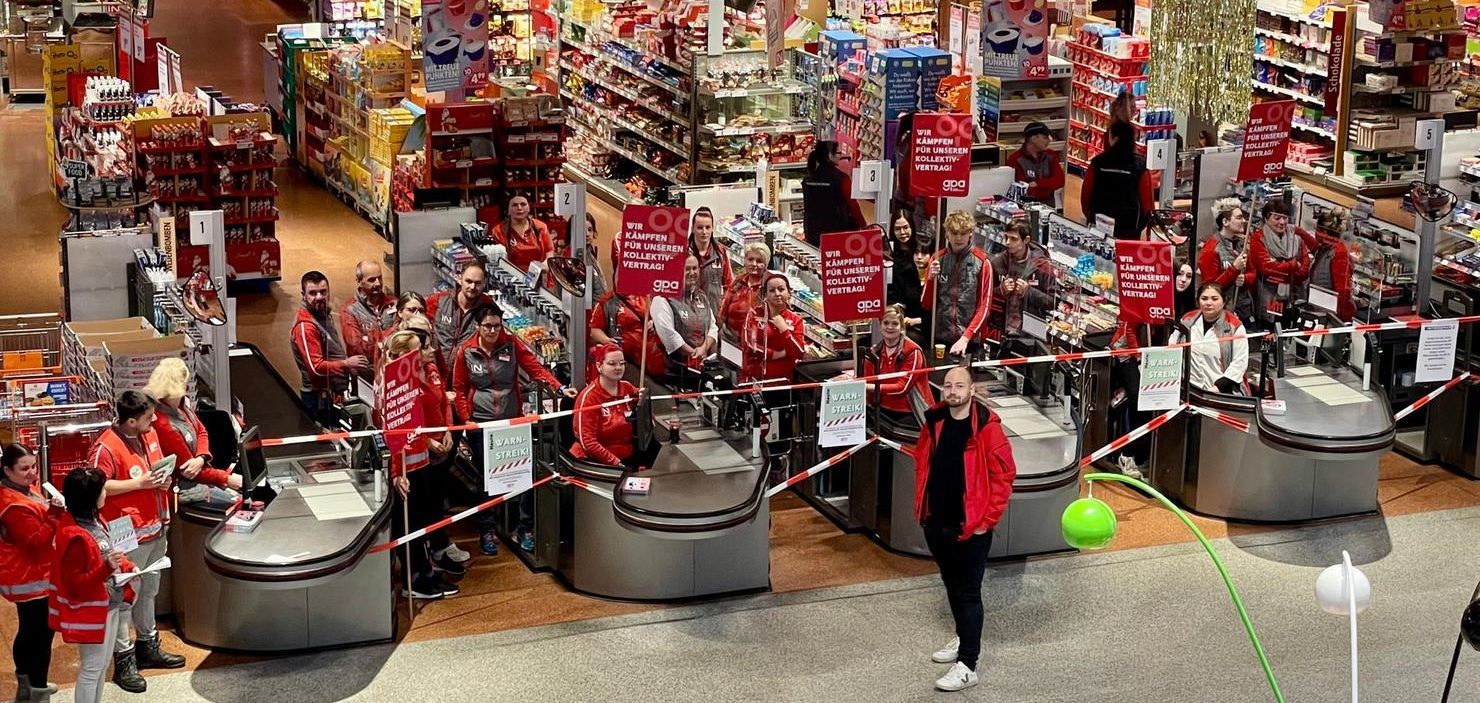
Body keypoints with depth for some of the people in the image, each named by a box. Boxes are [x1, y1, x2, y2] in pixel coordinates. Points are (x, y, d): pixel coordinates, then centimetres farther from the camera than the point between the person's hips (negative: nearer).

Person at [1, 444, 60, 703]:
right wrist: (54, 514, -35)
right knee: (40, 633, -4)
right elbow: (37, 541, -30)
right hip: (30, 579, -11)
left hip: (26, 576, 11)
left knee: (28, 631, 22)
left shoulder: (23, 491, 7)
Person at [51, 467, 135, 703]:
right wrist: (107, 569, -37)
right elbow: (75, 586, -25)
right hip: (91, 611, -9)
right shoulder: (74, 536, -27)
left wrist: (128, 567, 2)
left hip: (110, 605, 9)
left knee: (102, 665, 20)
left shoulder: (94, 520, 2)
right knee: (91, 668, 2)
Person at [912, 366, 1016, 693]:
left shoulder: (987, 427, -15)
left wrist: (987, 520, -13)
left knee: (968, 593, -2)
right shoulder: (935, 421, 2)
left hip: (970, 527, -6)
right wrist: (922, 505, 13)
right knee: (951, 586, 21)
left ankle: (968, 666, 0)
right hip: (936, 523, 6)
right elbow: (922, 462, 17)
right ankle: (963, 639, 40)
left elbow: (1004, 476, -13)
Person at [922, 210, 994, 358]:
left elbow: (984, 306, -4)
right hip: (939, 337, 2)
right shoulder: (937, 259, 4)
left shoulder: (982, 262, -3)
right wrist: (931, 278, -12)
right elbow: (926, 305, 5)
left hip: (969, 340, -2)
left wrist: (966, 337, -14)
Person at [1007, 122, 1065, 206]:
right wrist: (1048, 185, -6)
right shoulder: (1015, 159, -10)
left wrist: (1037, 184, -13)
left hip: (1048, 205, 3)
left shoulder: (1050, 155, 9)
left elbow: (1060, 180, 0)